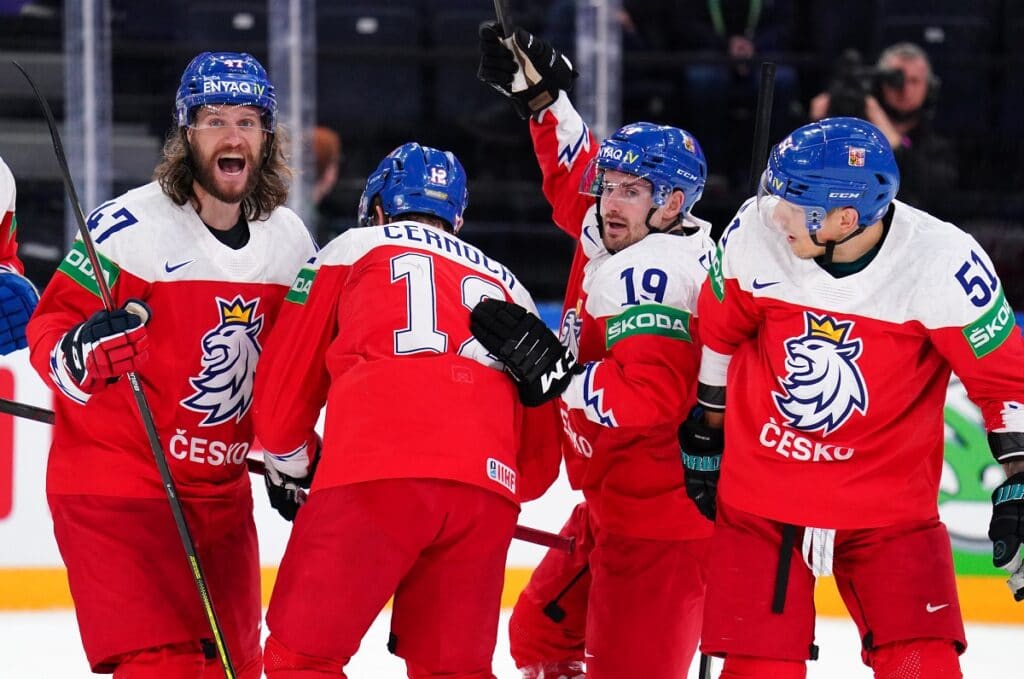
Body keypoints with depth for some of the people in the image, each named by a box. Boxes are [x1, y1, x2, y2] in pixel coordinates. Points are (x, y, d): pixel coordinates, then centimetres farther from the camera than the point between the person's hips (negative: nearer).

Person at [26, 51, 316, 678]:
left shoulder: (291, 240, 4)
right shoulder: (129, 227, -15)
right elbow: (49, 329, -12)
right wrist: (81, 353, -33)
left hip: (220, 485, 7)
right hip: (115, 482, -7)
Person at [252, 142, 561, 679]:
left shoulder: (350, 251, 23)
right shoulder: (506, 285, 31)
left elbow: (283, 388, 20)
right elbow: (539, 457, 27)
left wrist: (291, 469, 37)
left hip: (374, 475, -4)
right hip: (485, 488, 4)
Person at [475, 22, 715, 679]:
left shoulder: (649, 274, -23)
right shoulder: (613, 234, 6)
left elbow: (651, 397, -34)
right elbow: (578, 176, 28)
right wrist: (541, 96, 24)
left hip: (662, 518, -11)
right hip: (615, 507, 11)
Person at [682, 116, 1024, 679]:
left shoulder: (941, 264, -21)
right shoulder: (755, 235, -14)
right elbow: (718, 332, 6)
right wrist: (704, 431, 15)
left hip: (888, 502, -2)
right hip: (759, 500, 2)